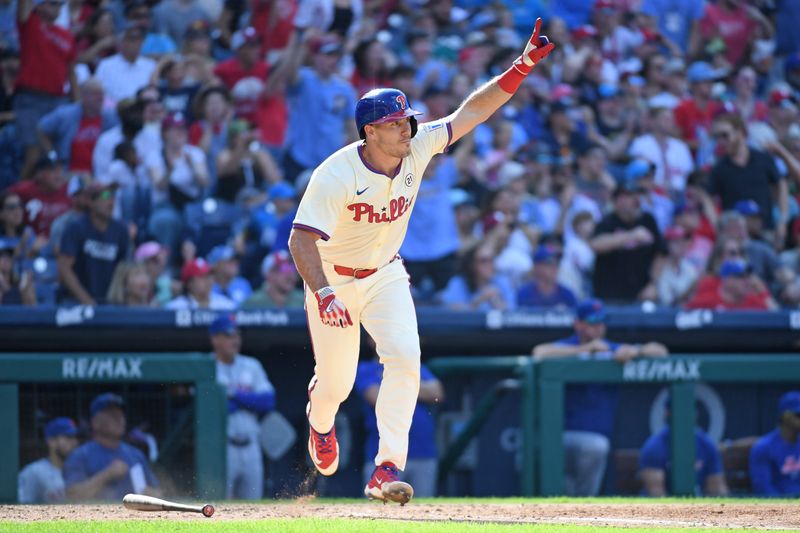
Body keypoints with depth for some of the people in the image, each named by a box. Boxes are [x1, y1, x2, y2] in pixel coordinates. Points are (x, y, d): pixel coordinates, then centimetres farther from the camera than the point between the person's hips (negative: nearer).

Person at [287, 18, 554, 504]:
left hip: (386, 276, 4)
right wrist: (324, 295, -47)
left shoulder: (418, 149, -14)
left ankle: (387, 470, -17)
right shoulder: (336, 175, -30)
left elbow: (471, 114, -9)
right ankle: (321, 422, 46)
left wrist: (522, 67, -19)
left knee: (404, 360, -18)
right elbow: (302, 239, -34)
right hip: (332, 278, -4)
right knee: (336, 381, 6)